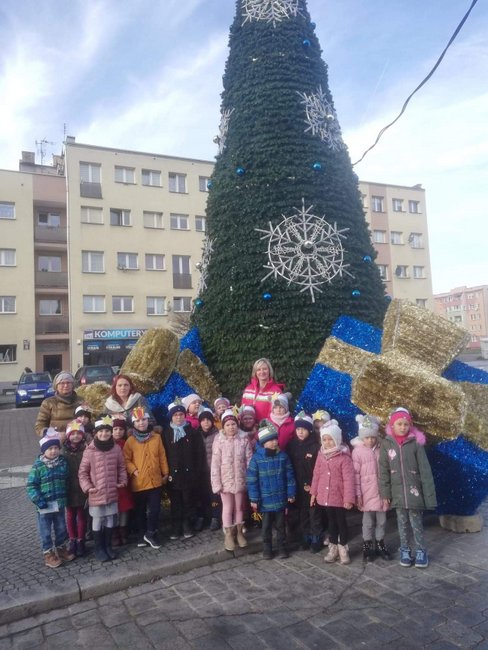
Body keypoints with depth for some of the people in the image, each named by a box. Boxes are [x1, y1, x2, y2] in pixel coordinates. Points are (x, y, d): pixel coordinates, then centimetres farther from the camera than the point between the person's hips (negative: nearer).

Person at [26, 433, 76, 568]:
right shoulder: (38, 466, -13)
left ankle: (61, 548, 36)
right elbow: (31, 486, -11)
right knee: (46, 531, 9)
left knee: (61, 528, 18)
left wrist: (65, 497, 5)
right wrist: (38, 500, -18)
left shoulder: (63, 462, -1)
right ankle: (48, 552, 25)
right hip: (45, 505, -4)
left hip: (60, 504, 4)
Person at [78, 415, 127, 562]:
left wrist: (122, 481, -3)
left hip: (112, 492, 3)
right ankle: (99, 549, 26)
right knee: (97, 521, 9)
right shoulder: (89, 451, -11)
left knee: (110, 519, 14)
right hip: (96, 493, -3)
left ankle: (108, 546, 31)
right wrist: (87, 487, -13)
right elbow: (82, 472, -5)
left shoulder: (116, 448, -3)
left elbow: (121, 467, 8)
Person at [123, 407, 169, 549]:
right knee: (140, 511, 12)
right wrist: (134, 470, -15)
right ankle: (141, 535, 26)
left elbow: (162, 456, 7)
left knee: (155, 509, 2)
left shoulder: (156, 437, 3)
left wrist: (165, 473, 8)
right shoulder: (130, 441, -3)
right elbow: (126, 459, -2)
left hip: (155, 480, 1)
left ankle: (150, 533, 20)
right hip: (139, 482, -1)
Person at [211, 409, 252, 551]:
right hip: (225, 480, -2)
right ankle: (228, 535, 26)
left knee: (239, 507, 15)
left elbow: (249, 460, -3)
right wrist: (216, 483, -11)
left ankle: (239, 532, 34)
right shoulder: (219, 441, -11)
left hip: (240, 480, 2)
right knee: (228, 508, 10)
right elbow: (215, 464, -10)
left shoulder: (244, 439, -6)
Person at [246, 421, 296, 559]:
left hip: (281, 498, 1)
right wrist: (254, 499, -10)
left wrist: (291, 493, -1)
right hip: (265, 499, -1)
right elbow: (252, 480, -10)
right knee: (266, 526, 15)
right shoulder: (256, 458, -13)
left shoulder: (282, 456, -6)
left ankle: (282, 547, 32)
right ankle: (267, 549, 31)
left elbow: (289, 476, 0)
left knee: (281, 525, 16)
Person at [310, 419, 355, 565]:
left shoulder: (344, 456, -15)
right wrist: (314, 493, 10)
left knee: (341, 521, 9)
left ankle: (343, 549, 25)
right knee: (331, 521, 17)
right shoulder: (321, 455, 2)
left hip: (340, 496, -5)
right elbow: (316, 474, 8)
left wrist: (349, 498, -18)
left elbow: (348, 478, -16)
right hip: (325, 495, 5)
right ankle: (333, 548, 30)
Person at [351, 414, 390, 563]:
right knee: (368, 521, 9)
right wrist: (357, 494, -8)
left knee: (381, 520, 13)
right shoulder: (358, 451, -10)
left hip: (382, 491, 3)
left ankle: (380, 544, 31)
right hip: (367, 493, -2)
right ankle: (367, 546, 24)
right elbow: (356, 474, -8)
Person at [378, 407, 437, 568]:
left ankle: (421, 551, 23)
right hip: (397, 492, 2)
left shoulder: (416, 443, -8)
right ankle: (404, 551, 27)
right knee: (402, 523, 13)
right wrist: (385, 493, -3)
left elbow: (424, 469, -6)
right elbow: (383, 470, -1)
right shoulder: (386, 444, -4)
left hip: (413, 491, -1)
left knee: (416, 522, 7)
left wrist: (428, 493, -8)